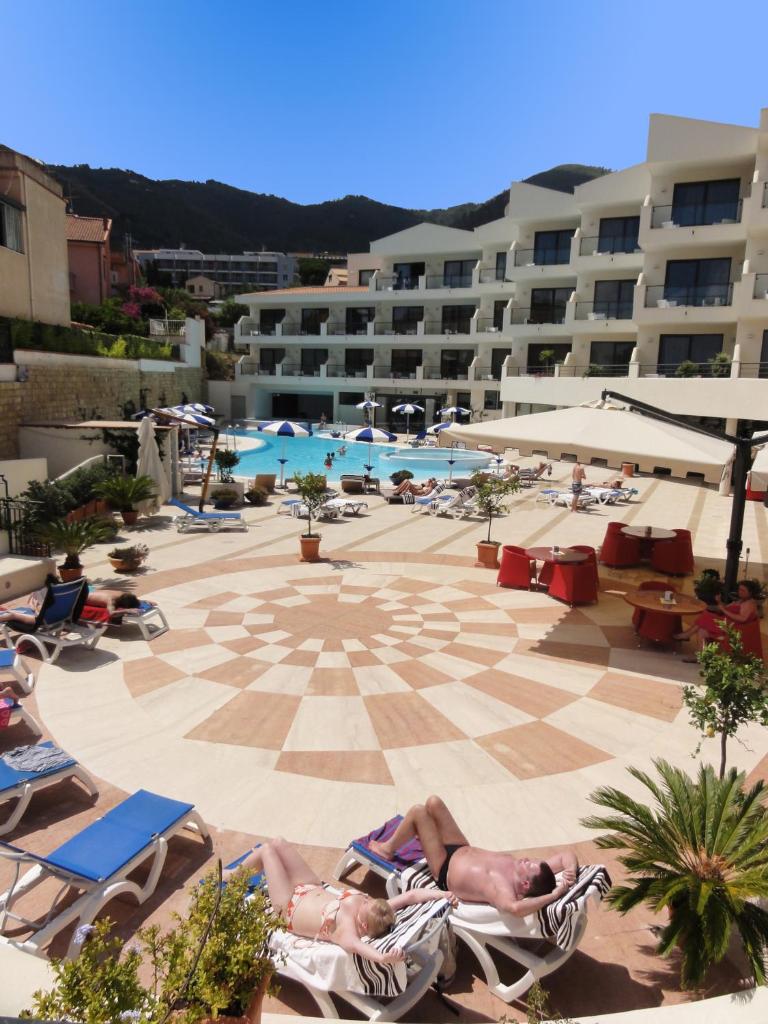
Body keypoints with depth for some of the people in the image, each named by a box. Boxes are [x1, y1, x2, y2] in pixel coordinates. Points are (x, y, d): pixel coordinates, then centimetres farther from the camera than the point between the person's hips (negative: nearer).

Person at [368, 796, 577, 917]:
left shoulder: (502, 887, -42)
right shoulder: (524, 870, -22)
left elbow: (514, 908, -66)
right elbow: (567, 854, -16)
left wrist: (554, 895, -59)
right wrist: (571, 873, -35)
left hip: (445, 869, -7)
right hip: (462, 850, 7)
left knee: (418, 811, -6)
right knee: (433, 803, 11)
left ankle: (387, 849, 23)